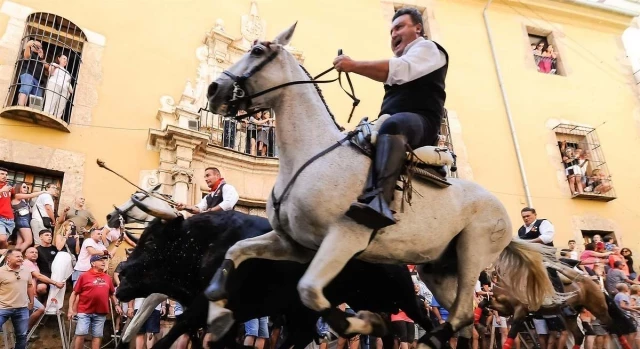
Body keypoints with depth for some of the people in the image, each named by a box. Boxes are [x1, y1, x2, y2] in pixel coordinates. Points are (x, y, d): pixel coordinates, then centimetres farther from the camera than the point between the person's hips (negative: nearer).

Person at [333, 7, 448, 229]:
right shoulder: (401, 59, 33)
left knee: (392, 126, -41)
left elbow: (398, 70, -15)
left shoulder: (427, 48, 6)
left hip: (420, 121, -9)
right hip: (392, 124, 10)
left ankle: (378, 200, -59)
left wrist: (353, 65, -16)